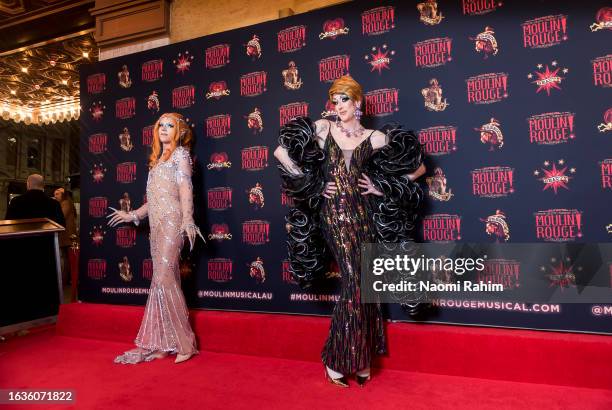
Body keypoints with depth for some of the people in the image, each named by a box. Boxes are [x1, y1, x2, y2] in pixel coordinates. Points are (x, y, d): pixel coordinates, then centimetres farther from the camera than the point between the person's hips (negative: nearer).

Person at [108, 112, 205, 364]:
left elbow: (185, 188, -12)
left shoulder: (180, 154, 3)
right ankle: (160, 343, 10)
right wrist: (132, 216, 29)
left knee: (164, 278, -13)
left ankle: (183, 342, -5)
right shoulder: (159, 159, 24)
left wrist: (188, 220, -25)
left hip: (171, 223, -7)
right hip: (157, 225, 7)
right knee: (163, 279, 5)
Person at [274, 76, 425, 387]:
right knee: (354, 283, -7)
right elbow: (281, 152, 3)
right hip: (334, 213, -2)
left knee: (363, 282, 5)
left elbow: (419, 167, 11)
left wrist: (382, 188, 2)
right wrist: (313, 186, -1)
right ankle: (337, 359, 10)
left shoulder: (376, 139, 5)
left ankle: (360, 358, 22)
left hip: (363, 213, 2)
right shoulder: (322, 128, 4)